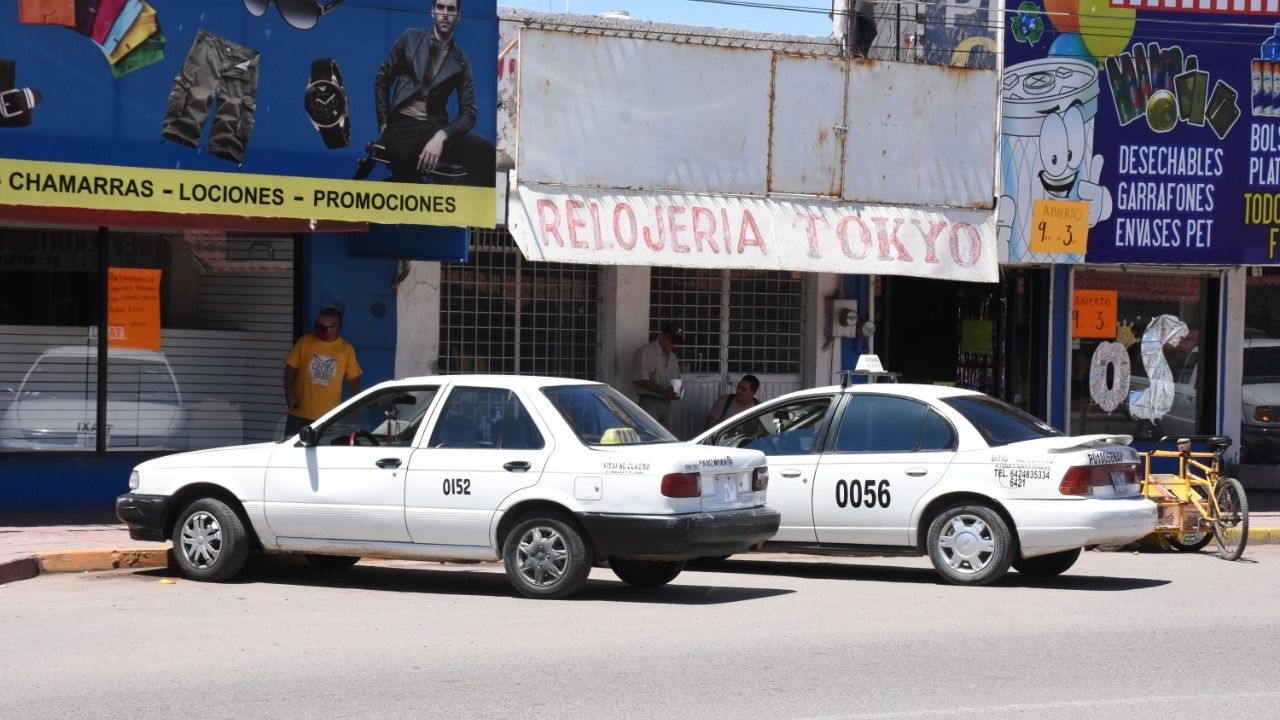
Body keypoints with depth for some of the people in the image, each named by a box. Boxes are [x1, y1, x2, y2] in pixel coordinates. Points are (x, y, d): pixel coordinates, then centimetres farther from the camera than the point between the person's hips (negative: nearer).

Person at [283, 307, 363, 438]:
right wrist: (289, 394, -9)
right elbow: (290, 369, 3)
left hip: (329, 417, 0)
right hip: (299, 414, 0)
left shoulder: (347, 349, 2)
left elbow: (353, 380, 6)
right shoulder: (304, 342, 1)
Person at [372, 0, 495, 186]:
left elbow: (468, 112, -1)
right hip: (402, 127, -2)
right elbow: (382, 80, 12)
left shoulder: (460, 62, 7)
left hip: (434, 128, 2)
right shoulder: (411, 39, 6)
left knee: (485, 152, -28)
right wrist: (383, 124, 4)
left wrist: (441, 136, -20)